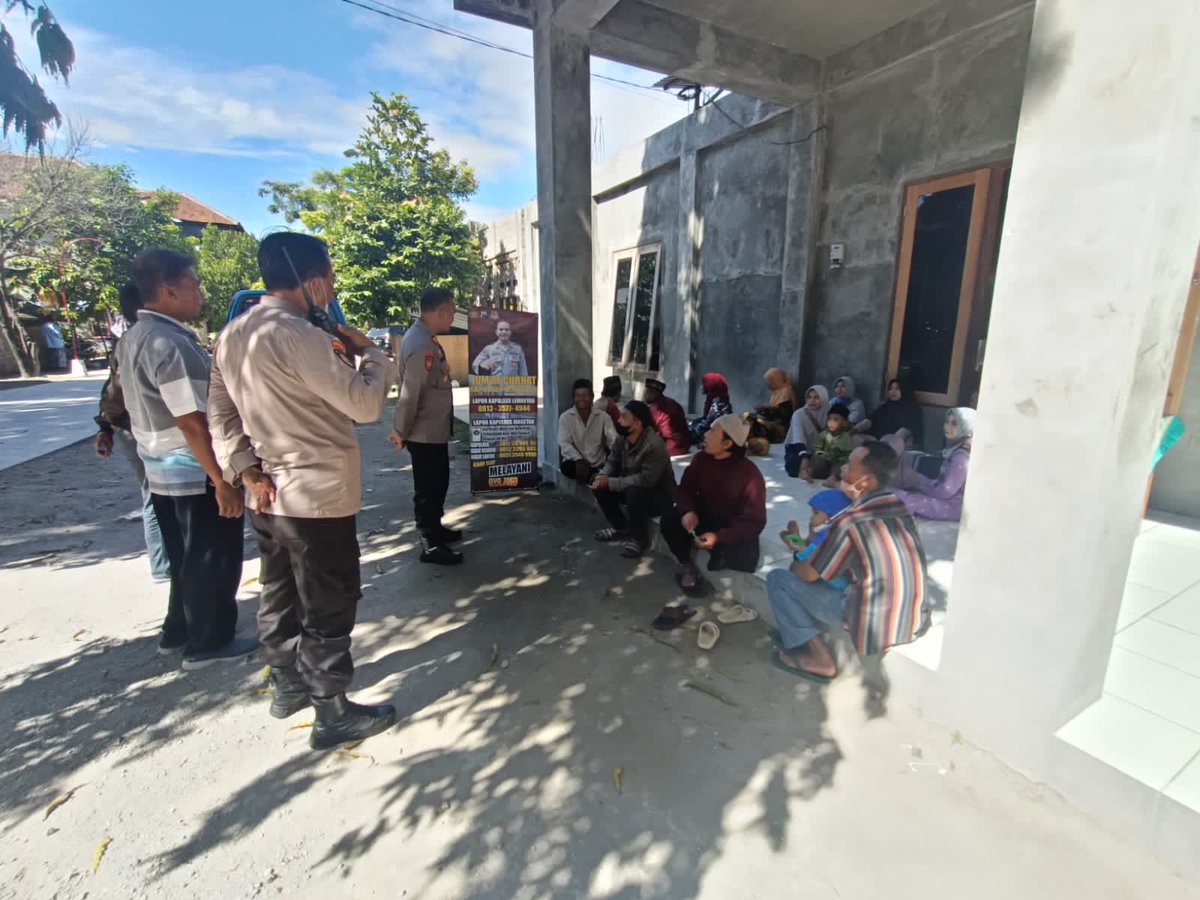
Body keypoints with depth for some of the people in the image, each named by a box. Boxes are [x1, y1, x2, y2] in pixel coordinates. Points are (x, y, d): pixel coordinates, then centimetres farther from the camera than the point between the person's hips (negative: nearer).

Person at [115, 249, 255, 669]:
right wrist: (223, 481, -22)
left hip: (162, 470, 9)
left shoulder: (133, 338, 9)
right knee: (212, 559, 7)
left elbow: (154, 410, 16)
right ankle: (208, 642, 22)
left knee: (186, 557, 23)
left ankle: (179, 632, 38)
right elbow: (191, 422, -25)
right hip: (195, 473, -9)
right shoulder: (170, 343, -21)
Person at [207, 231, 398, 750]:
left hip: (269, 495, 9)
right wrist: (368, 351, -5)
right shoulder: (297, 335, -22)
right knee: (328, 607, 5)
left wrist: (247, 470, 4)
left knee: (280, 594, 22)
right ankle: (333, 714, 21)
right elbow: (365, 404, -22)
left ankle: (288, 684, 42)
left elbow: (220, 412, 10)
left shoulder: (232, 335, 7)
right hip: (318, 497, -9)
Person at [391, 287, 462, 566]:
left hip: (434, 430, 10)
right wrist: (401, 432, -14)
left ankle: (434, 528, 38)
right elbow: (410, 393, -25)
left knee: (437, 483, 21)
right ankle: (431, 545, 16)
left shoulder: (424, 337, 10)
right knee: (428, 488, 3)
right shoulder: (422, 344, -24)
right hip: (426, 433, -10)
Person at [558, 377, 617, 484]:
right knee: (566, 466, -34)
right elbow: (564, 444, -10)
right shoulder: (565, 417, 1)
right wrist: (579, 460, -29)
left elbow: (614, 440, -9)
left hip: (598, 466, 1)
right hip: (576, 463, -1)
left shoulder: (603, 417, 4)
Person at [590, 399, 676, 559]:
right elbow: (612, 462, 5)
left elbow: (646, 480, -34)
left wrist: (611, 482, -30)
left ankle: (639, 538, -11)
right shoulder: (622, 438, -6)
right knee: (598, 483, -5)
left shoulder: (654, 445, -30)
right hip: (631, 488, 8)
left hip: (660, 496, -8)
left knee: (634, 492, -37)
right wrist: (603, 476, -19)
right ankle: (620, 527, 10)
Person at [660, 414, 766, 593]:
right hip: (705, 518, 4)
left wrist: (719, 537, -37)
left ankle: (720, 556, 8)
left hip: (735, 530, -3)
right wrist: (688, 511, -26)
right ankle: (688, 566, 2)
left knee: (744, 560, -31)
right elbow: (685, 489, -2)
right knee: (669, 519, -21)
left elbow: (754, 522, -23)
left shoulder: (750, 475, -26)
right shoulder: (701, 459, -11)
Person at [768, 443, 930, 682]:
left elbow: (809, 574, -10)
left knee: (778, 579, -2)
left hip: (875, 624, -8)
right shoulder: (898, 505, 1)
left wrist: (795, 565, 12)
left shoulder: (850, 522, -22)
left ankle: (818, 658, 5)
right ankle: (800, 633, 23)